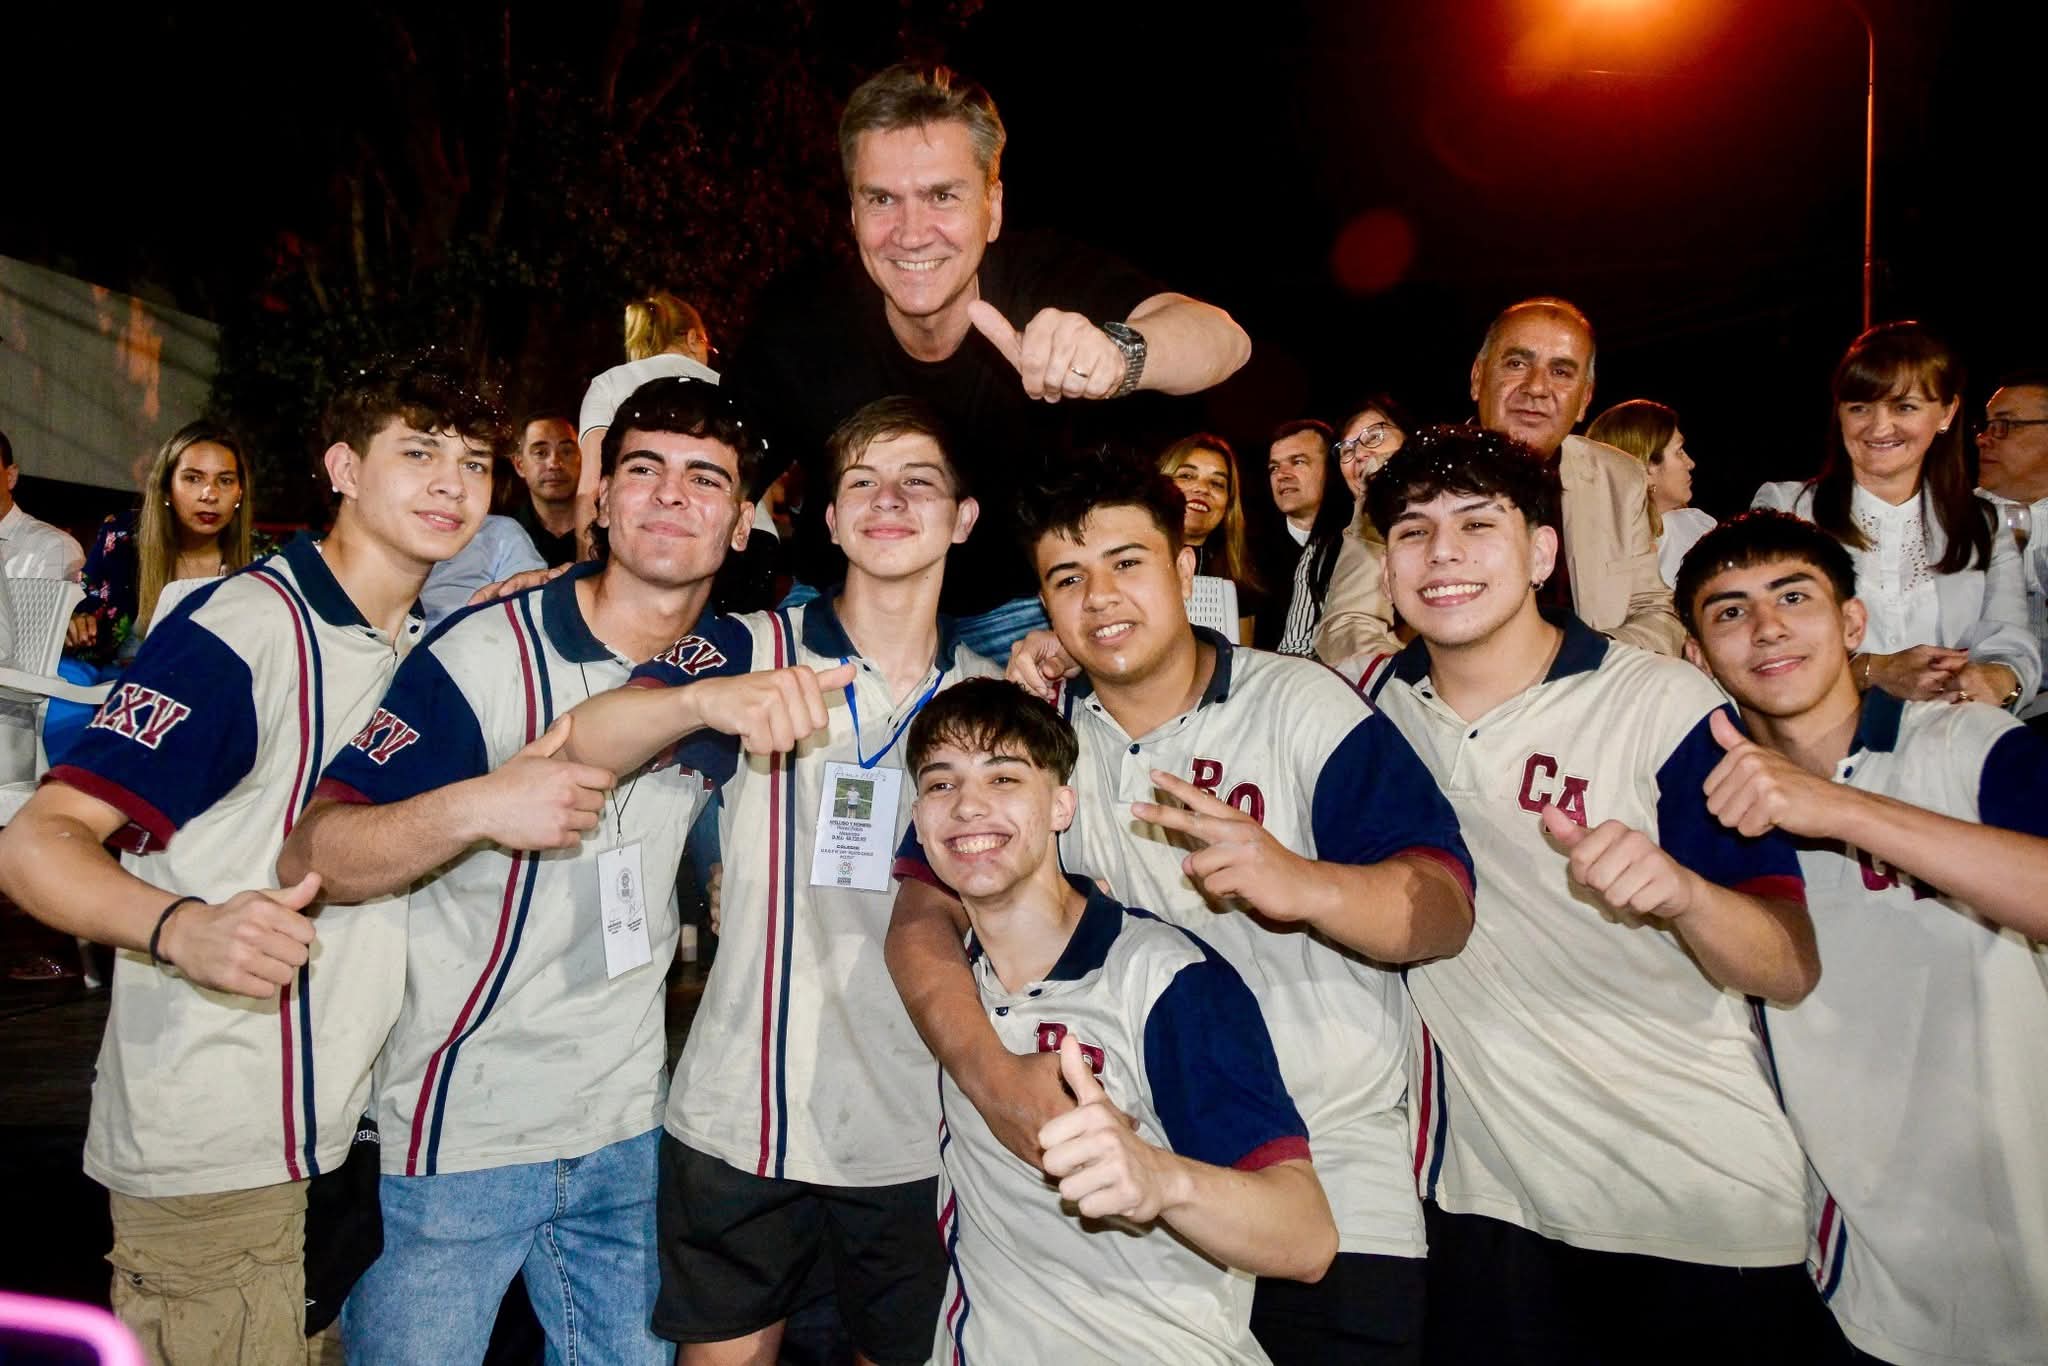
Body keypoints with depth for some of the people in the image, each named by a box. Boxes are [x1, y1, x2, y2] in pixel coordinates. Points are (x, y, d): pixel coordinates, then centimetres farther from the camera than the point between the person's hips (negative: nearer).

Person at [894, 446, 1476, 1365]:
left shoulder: (1306, 705, -9)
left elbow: (1449, 909, -15)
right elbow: (925, 914, -6)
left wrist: (1302, 884, -35)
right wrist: (988, 1072, -22)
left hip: (1329, 1179, -2)